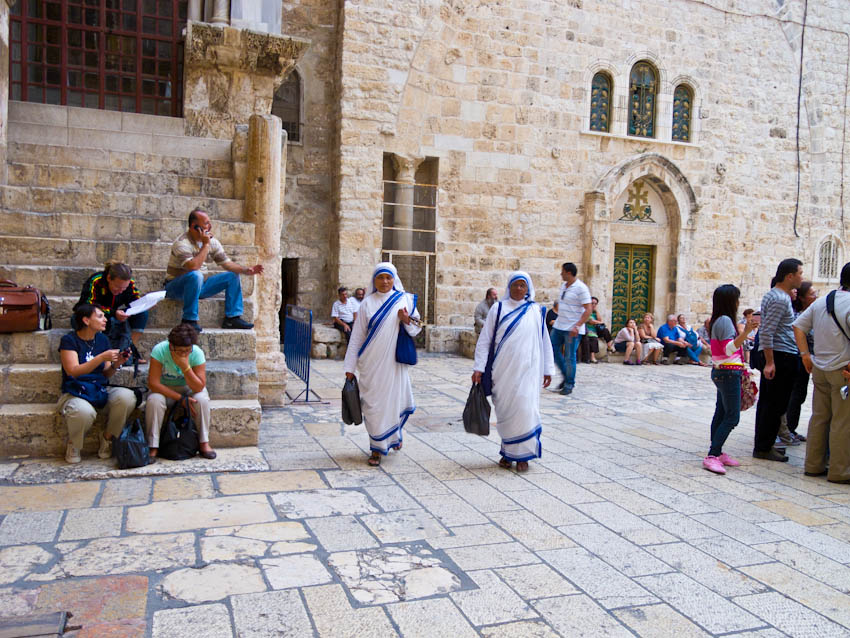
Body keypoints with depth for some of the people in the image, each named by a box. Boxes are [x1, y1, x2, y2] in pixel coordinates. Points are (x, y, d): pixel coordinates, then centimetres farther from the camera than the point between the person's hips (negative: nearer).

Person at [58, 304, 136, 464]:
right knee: (84, 411, -40)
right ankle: (73, 446, -4)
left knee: (127, 396, -27)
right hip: (74, 394, -5)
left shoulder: (102, 339, 10)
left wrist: (115, 365, -10)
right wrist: (102, 357, -26)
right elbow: (73, 371, -18)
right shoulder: (69, 340, -6)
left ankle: (108, 438, -3)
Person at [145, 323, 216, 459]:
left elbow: (199, 387, -26)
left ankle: (204, 443, -14)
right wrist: (180, 398, -29)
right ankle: (153, 447, -21)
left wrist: (185, 367, -40)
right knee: (154, 401, -32)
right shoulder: (160, 350, -25)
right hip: (165, 390, 0)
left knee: (202, 399, -30)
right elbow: (153, 383, -27)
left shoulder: (197, 353, -23)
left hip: (188, 389, 1)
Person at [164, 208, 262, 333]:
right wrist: (205, 245, -27)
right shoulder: (182, 243, -21)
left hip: (199, 285, 7)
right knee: (196, 275, -39)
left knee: (233, 275, -1)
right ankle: (189, 320, -28)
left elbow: (227, 263, 1)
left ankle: (232, 318, -3)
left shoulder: (212, 241, 2)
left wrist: (246, 270, -16)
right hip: (176, 287, -7)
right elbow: (193, 267, -36)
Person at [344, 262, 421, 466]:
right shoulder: (367, 303, 3)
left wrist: (407, 321, -13)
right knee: (373, 404, 0)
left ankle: (394, 433, 37)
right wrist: (350, 367, 1)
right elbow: (357, 336, 4)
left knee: (394, 400, 6)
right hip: (371, 363, 0)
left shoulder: (404, 299, 4)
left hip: (394, 362, 0)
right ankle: (377, 449, 12)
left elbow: (416, 329, 10)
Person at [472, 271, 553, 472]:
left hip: (527, 371, 0)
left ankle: (522, 454, 5)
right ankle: (507, 451, 20)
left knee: (525, 410, -6)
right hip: (503, 370, 0)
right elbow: (484, 340, 1)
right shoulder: (498, 309, 2)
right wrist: (478, 368, -5)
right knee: (504, 411, 5)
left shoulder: (536, 311, 5)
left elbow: (545, 342, 10)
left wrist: (547, 369, 8)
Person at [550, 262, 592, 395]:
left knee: (569, 357, -2)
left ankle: (569, 384, 12)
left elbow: (588, 310, -17)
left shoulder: (581, 288, -14)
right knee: (553, 351, 9)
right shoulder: (563, 285, 11)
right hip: (559, 326, 8)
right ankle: (566, 376, 24)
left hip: (572, 329, -8)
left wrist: (577, 326, -25)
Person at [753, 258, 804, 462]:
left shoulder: (773, 294, 15)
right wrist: (770, 362, -24)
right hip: (782, 356, -10)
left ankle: (762, 444, 23)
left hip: (772, 355, 10)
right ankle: (763, 448, 2)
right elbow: (766, 332, -23)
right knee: (776, 405, -4)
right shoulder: (781, 299, -16)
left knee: (767, 402, 15)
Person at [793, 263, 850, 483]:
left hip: (819, 368, 7)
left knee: (819, 417, 13)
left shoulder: (820, 302, 7)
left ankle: (813, 465, 21)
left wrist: (806, 355, 10)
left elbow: (798, 326, 9)